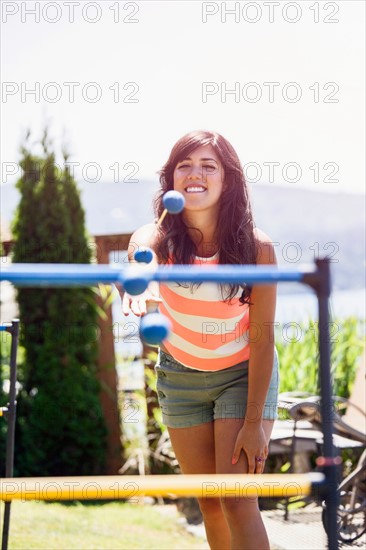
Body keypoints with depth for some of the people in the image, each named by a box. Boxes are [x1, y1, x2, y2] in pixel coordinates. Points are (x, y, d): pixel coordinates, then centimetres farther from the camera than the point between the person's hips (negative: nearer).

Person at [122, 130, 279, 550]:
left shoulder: (256, 247, -23)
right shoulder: (159, 238, -20)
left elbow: (261, 338, -18)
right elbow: (141, 253, -46)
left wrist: (254, 421, -18)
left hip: (243, 374, -3)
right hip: (180, 375, 3)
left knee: (237, 501, -11)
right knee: (209, 504, 8)